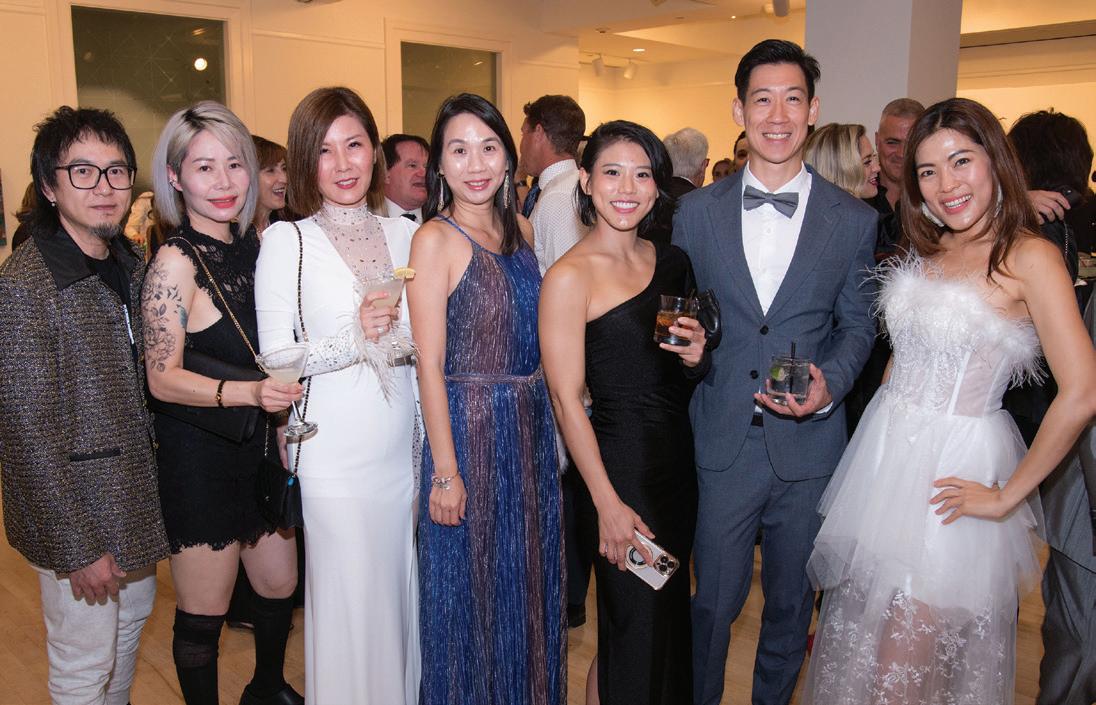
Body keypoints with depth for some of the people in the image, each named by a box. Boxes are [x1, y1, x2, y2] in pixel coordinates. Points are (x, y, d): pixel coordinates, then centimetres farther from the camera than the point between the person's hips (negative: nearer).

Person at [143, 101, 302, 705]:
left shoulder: (251, 244, 5)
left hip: (259, 445, 7)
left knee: (280, 587, 19)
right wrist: (247, 392, -31)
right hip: (198, 455, -7)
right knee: (203, 612, 7)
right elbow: (162, 379, -18)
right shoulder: (175, 262, -16)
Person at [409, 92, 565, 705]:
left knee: (528, 580, 19)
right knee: (471, 589, 9)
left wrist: (547, 424, 7)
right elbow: (430, 363, -14)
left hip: (532, 426, 6)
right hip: (469, 429, -6)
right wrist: (445, 470, -15)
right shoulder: (435, 240, -11)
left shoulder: (520, 228, 7)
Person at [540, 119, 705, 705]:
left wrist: (696, 352, -4)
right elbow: (567, 401, -16)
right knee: (635, 627, 5)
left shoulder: (671, 261, 6)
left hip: (681, 457, 7)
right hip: (620, 464, -7)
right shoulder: (570, 276, -14)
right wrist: (608, 504, -18)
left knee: (668, 612, 20)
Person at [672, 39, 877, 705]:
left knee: (792, 602, 18)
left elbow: (858, 323, 5)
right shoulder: (697, 211, 1)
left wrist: (829, 383, -13)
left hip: (808, 445, 1)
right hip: (722, 442, 0)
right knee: (712, 600, 9)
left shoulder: (854, 220, -1)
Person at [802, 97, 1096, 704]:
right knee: (857, 628, 16)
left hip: (954, 470, -6)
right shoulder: (926, 250, 9)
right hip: (887, 448, 6)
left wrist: (1007, 496, -13)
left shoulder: (1029, 256, -12)